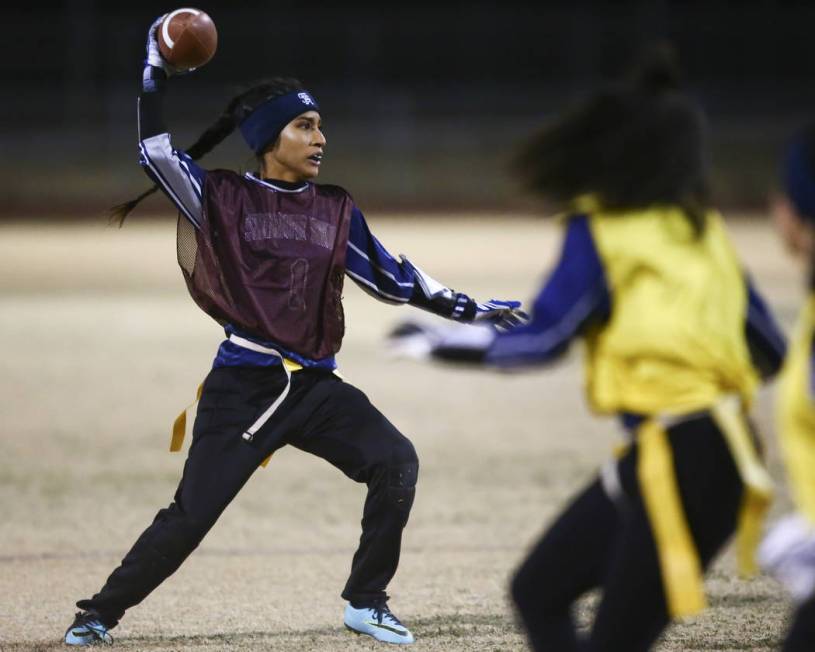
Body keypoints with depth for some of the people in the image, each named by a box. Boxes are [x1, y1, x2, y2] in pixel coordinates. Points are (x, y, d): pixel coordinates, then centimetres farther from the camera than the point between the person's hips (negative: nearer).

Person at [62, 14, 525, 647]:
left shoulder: (337, 210, 13)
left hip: (316, 386, 4)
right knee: (191, 515, -9)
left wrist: (471, 308, 9)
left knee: (396, 461, -14)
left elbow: (393, 279, 15)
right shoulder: (224, 198, 2)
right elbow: (154, 150, -5)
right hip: (243, 384, -4)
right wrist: (156, 70, -9)